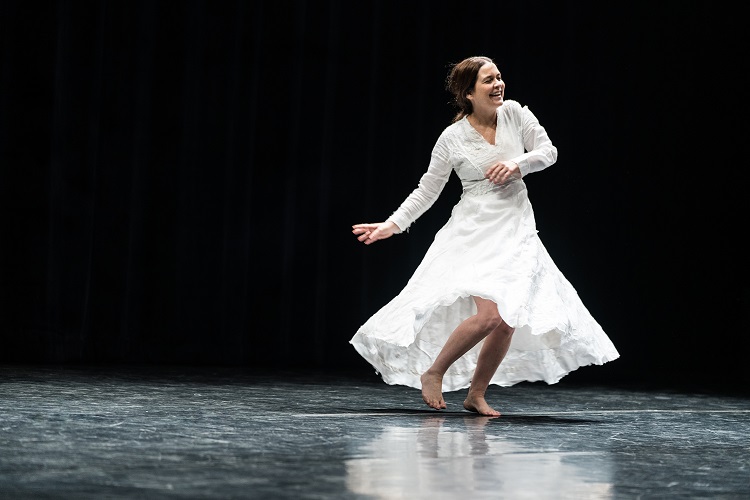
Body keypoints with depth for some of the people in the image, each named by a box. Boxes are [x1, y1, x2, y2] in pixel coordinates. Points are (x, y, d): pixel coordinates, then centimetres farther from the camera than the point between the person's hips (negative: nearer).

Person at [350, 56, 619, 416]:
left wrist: (519, 163, -12)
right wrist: (392, 225, -5)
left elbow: (549, 151, 7)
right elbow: (427, 191, 2)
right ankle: (432, 373, 1)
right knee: (489, 314, -21)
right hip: (474, 234, -4)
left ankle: (476, 394, 17)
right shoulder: (452, 138, -6)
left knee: (509, 321, -2)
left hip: (516, 233, 4)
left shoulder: (515, 113, 1)